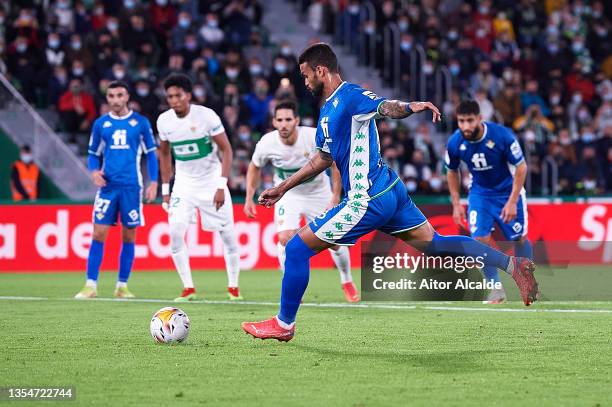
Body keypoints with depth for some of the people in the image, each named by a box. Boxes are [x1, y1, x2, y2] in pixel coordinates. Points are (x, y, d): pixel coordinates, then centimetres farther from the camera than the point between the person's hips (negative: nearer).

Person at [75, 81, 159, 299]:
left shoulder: (141, 122, 4)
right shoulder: (100, 124, 9)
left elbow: (151, 154, 7)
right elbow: (93, 154, 16)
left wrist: (153, 182, -2)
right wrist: (94, 171, -5)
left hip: (132, 186, -1)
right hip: (107, 185, 1)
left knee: (128, 237, 3)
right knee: (98, 234, -7)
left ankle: (122, 286, 12)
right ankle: (91, 285, -5)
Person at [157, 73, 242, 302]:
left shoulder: (206, 116, -17)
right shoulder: (164, 121, -4)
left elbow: (226, 150, -12)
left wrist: (221, 186, -19)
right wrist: (165, 190, 9)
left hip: (211, 179, -3)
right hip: (184, 182, 3)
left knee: (228, 234, -2)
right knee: (175, 232, -12)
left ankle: (233, 287, 13)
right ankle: (188, 288, -4)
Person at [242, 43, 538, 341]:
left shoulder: (348, 96, -12)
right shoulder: (327, 110, 17)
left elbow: (386, 107, -31)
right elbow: (323, 159, 29)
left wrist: (409, 107, -54)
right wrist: (282, 188, 31)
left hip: (368, 199, -10)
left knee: (297, 249, -3)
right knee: (434, 244, 12)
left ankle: (284, 325, 8)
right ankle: (513, 265, 8)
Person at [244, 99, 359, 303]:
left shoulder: (315, 137, -28)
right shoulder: (267, 144, -22)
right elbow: (255, 167, 0)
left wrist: (335, 198, -16)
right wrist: (249, 198, -5)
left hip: (318, 192, 0)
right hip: (287, 193, 0)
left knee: (335, 241, 1)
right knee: (285, 238, -20)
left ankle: (347, 282, 30)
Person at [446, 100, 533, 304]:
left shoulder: (502, 135, -28)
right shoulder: (455, 143, -17)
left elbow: (521, 167, -17)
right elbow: (452, 172, 3)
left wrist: (512, 202, -20)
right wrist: (456, 204, 0)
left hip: (508, 191, -2)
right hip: (480, 193, 2)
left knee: (519, 238, 3)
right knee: (480, 238, -14)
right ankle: (496, 288, -3)